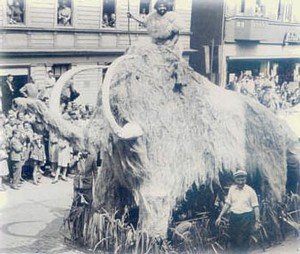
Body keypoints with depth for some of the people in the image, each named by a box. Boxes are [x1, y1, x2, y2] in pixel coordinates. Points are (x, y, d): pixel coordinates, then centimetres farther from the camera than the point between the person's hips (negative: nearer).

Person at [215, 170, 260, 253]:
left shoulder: (250, 190, -7)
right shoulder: (232, 189, 4)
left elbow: (255, 206, -4)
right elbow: (227, 204, 9)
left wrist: (257, 220, -10)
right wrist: (220, 217, 7)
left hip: (246, 217, -4)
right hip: (234, 216, 4)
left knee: (244, 240, -1)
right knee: (233, 239, 11)